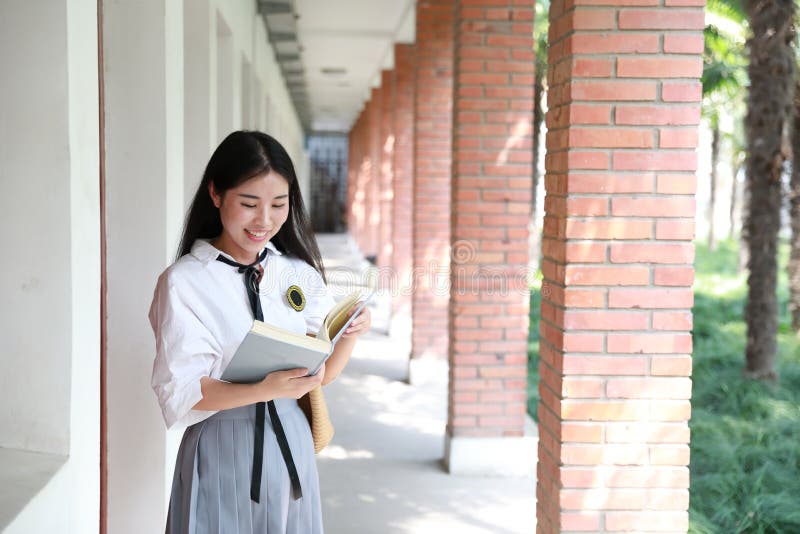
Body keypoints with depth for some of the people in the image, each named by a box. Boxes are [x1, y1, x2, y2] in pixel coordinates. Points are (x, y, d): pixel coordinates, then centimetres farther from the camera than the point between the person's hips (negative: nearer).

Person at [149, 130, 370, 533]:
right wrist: (264, 391, -29)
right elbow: (180, 392, -14)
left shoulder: (300, 273, 3)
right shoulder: (183, 281, -11)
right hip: (222, 451, -4)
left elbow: (322, 373, 5)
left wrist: (350, 334, -15)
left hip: (291, 444, 4)